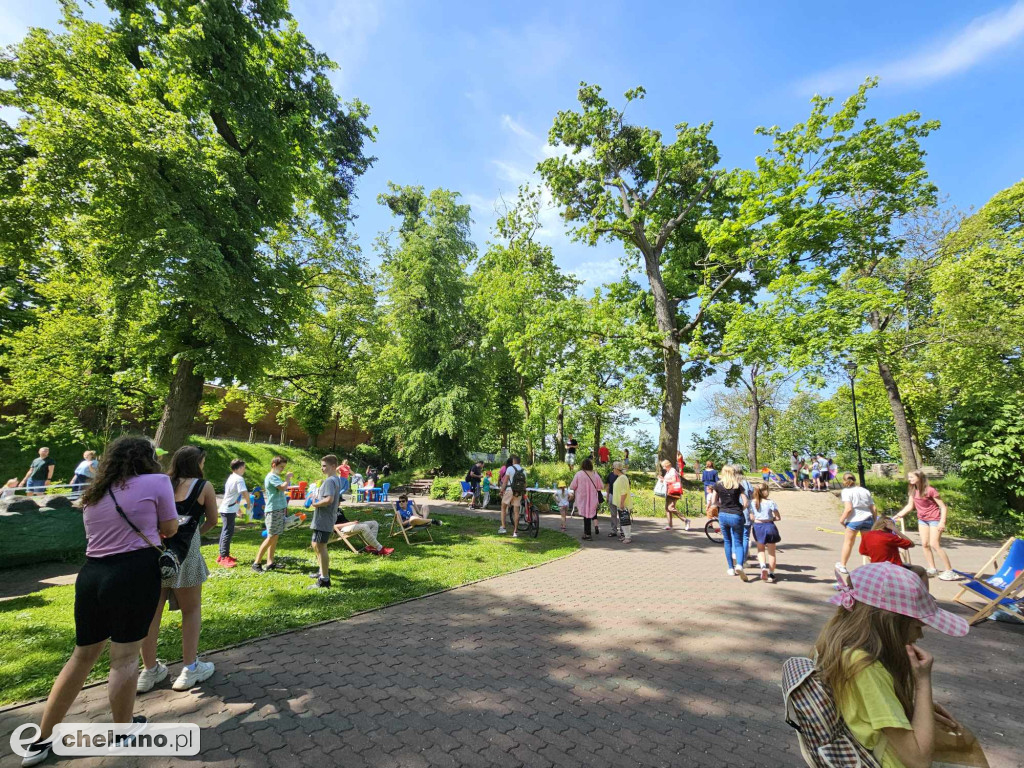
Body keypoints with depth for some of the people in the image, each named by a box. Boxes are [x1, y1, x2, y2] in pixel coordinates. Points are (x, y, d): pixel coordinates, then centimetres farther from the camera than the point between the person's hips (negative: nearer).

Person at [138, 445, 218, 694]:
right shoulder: (203, 486, 0)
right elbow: (212, 521, 9)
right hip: (184, 550, -4)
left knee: (152, 610, 16)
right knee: (192, 610, 12)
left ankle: (149, 671, 27)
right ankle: (189, 669, 18)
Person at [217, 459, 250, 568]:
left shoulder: (231, 477, 14)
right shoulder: (239, 479, -16)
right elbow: (245, 492, -25)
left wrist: (238, 508, 26)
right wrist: (249, 503, -8)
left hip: (226, 509, 10)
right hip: (229, 510, -10)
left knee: (226, 531, 16)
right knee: (228, 532, -7)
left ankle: (222, 554, 26)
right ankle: (223, 558, -6)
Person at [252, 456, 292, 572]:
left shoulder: (276, 476, 18)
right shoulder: (271, 477, -13)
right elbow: (283, 487, -27)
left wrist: (287, 493, 8)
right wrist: (288, 478, -12)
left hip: (279, 510, 9)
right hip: (274, 511, -9)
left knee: (275, 537, 10)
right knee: (271, 537, -6)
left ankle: (270, 563, 14)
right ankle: (257, 563, 1)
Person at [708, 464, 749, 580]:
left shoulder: (717, 485, 0)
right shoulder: (738, 486, -2)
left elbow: (713, 502, 0)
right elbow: (745, 503, -6)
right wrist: (739, 510, 11)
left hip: (723, 515, 1)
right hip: (736, 516, -1)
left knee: (727, 542, 16)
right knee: (738, 542, 6)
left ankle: (731, 568, 19)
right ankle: (739, 565, -18)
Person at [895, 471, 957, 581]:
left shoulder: (930, 490, -18)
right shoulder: (913, 491, 2)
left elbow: (943, 507, -16)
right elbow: (910, 506, 8)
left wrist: (942, 522, -24)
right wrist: (898, 515, 1)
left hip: (934, 519, -7)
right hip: (922, 519, 7)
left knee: (934, 544, -12)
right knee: (924, 544, 5)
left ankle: (950, 571, -3)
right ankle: (932, 569, 14)